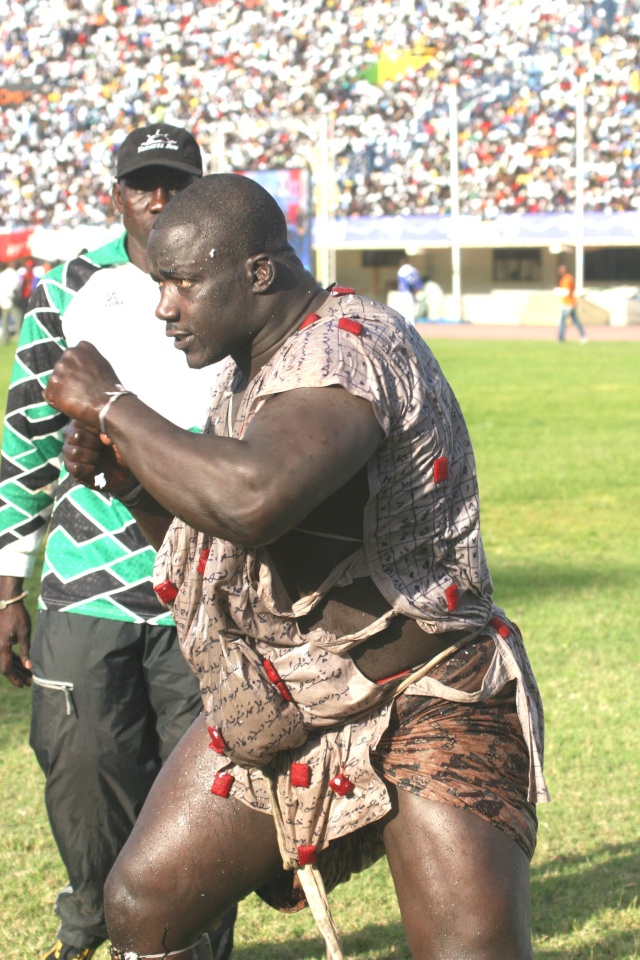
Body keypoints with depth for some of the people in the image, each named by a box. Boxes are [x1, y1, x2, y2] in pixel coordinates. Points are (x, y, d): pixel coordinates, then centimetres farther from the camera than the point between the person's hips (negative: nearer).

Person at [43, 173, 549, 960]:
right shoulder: (248, 373, 8)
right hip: (272, 717, 9)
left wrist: (113, 407, -28)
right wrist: (125, 474, 1)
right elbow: (213, 548, 20)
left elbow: (250, 503, -42)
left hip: (421, 714, -9)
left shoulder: (345, 350, -22)